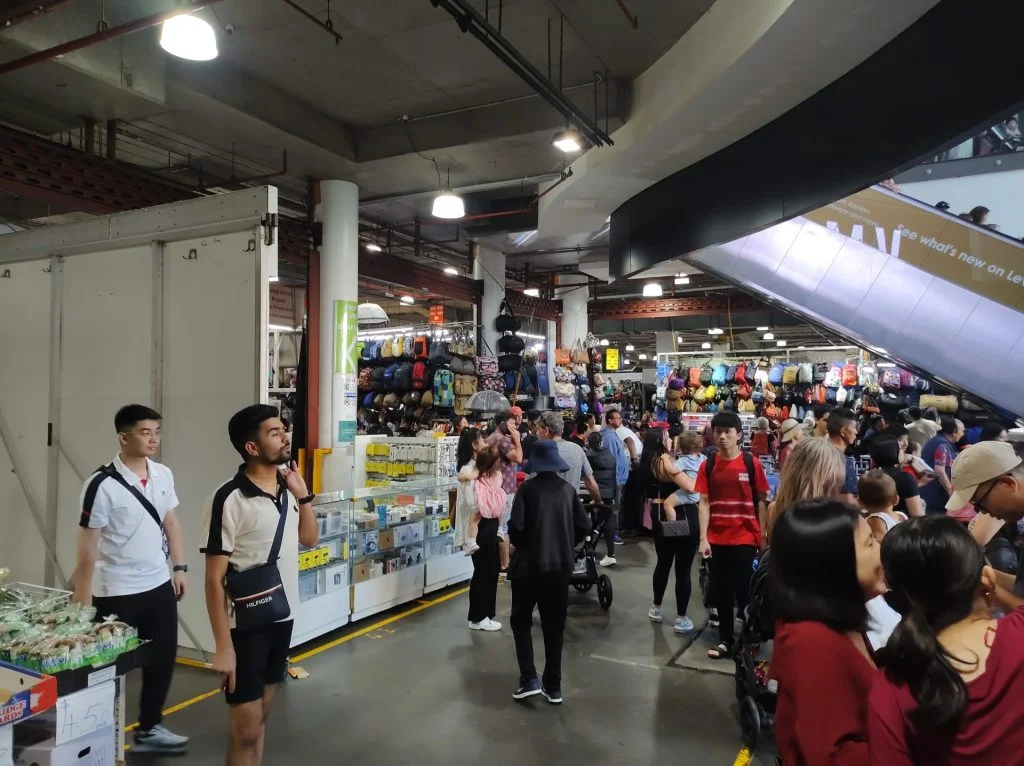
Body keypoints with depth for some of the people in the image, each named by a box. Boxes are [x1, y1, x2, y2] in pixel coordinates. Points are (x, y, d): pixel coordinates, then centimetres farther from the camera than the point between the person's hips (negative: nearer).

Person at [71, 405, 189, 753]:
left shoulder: (163, 474, 1)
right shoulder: (103, 484, -17)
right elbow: (87, 545, -14)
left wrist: (180, 568, 8)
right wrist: (83, 604, -13)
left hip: (159, 585, 6)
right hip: (116, 593, -6)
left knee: (163, 658, 15)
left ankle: (149, 729, 34)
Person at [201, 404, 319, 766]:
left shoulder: (286, 489, 3)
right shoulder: (229, 499, -19)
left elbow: (310, 539, 14)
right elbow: (214, 580, -16)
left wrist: (303, 494, -1)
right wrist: (223, 646, -17)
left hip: (282, 617, 7)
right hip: (247, 625, -6)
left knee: (262, 715, 20)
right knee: (246, 729, 5)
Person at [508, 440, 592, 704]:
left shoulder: (528, 487, -9)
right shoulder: (568, 489, 2)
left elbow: (516, 526, -17)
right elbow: (584, 526, 3)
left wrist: (520, 545, 4)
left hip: (529, 564, -3)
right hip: (561, 565, 4)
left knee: (521, 621, 13)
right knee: (554, 626, 13)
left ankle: (529, 679, 4)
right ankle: (553, 686, 17)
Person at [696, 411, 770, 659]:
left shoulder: (752, 464, -5)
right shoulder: (709, 465, 1)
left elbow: (761, 501, 0)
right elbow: (704, 502, -1)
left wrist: (762, 536, -2)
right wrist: (703, 538, -8)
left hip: (745, 538, -2)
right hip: (717, 539, 3)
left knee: (745, 591, 5)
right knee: (722, 592, 11)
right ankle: (725, 640, 23)